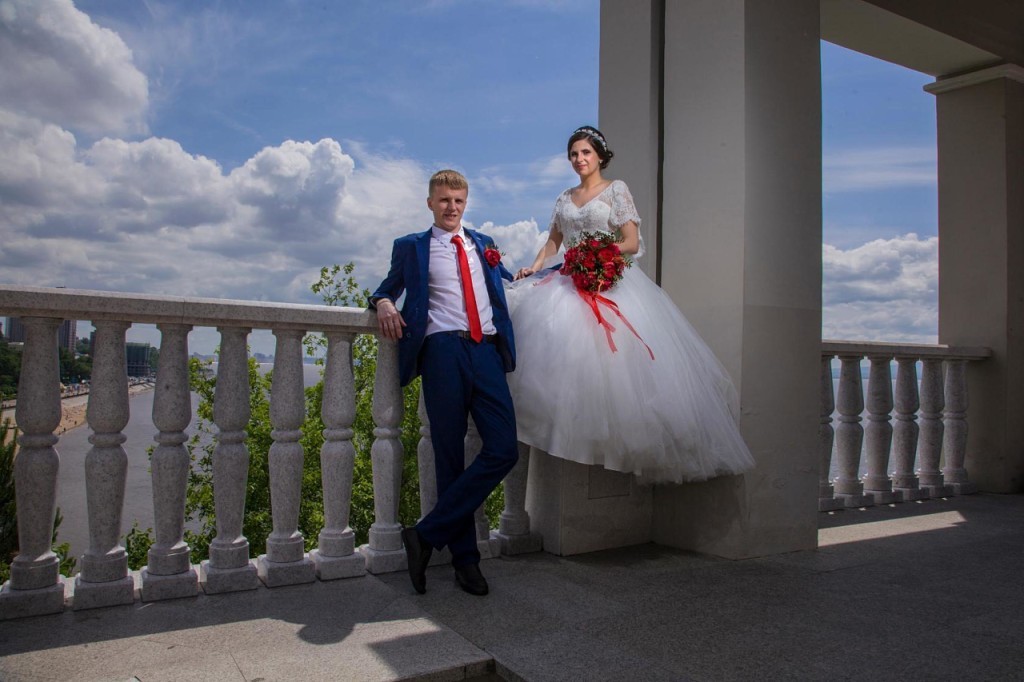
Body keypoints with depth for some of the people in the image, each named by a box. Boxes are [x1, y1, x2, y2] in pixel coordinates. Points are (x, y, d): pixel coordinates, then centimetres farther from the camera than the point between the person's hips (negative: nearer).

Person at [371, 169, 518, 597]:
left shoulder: (484, 245, 25)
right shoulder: (412, 247, 16)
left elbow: (508, 283, 35)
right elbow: (389, 288, 18)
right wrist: (383, 303, -4)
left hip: (487, 352, 3)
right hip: (443, 352, -3)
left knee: (503, 450, -10)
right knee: (450, 457, 1)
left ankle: (427, 534, -2)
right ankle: (465, 557, 14)